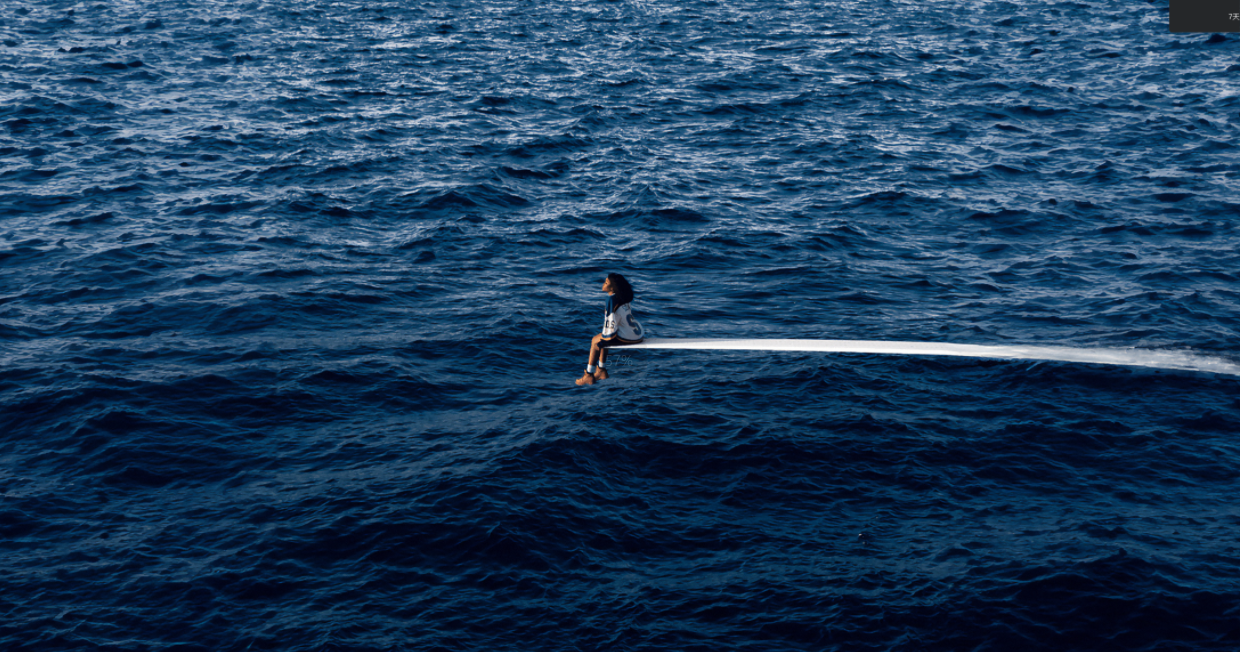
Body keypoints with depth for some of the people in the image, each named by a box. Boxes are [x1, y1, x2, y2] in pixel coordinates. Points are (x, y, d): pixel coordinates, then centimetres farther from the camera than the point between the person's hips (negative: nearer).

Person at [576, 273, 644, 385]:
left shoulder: (612, 299, -18)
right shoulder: (624, 296, 9)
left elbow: (611, 321, -18)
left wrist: (605, 335, -2)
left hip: (627, 337, -9)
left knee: (595, 341, 5)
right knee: (602, 338, 25)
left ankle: (589, 375, 12)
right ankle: (601, 370, 29)